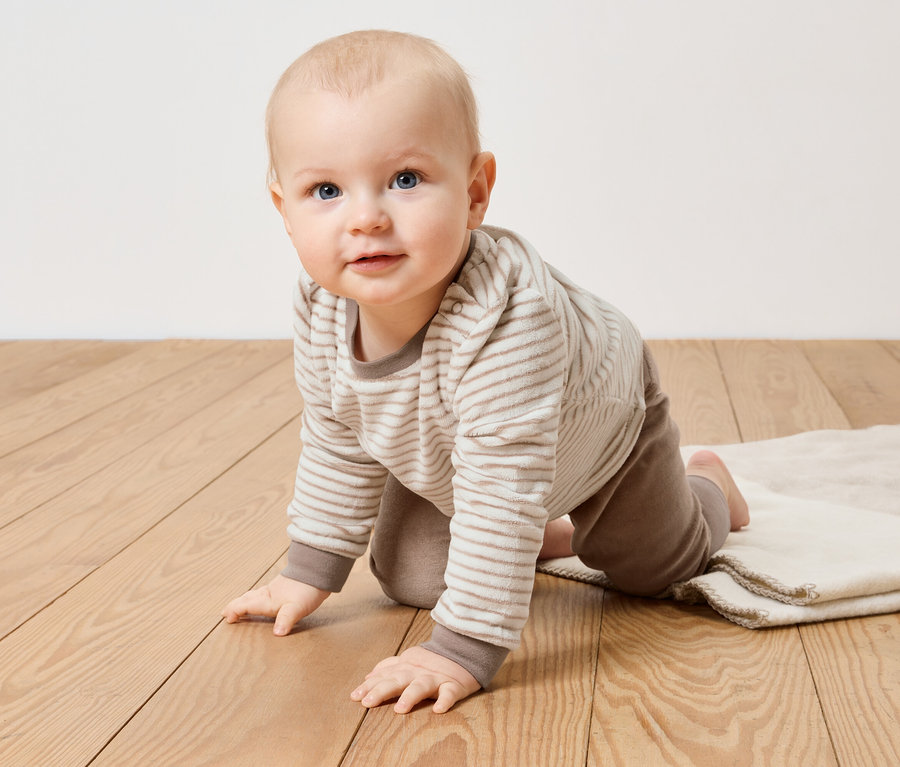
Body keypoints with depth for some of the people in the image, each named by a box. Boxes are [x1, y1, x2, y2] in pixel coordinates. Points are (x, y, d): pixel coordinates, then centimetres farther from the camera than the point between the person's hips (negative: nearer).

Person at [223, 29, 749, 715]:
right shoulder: (323, 309, -28)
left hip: (603, 423, -4)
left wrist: (465, 647, -49)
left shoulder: (505, 312, -50)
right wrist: (312, 572, -4)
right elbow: (338, 442, -9)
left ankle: (706, 485, 47)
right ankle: (550, 536, 28)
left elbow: (505, 489, -48)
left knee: (654, 567, 14)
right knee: (410, 580, 3)